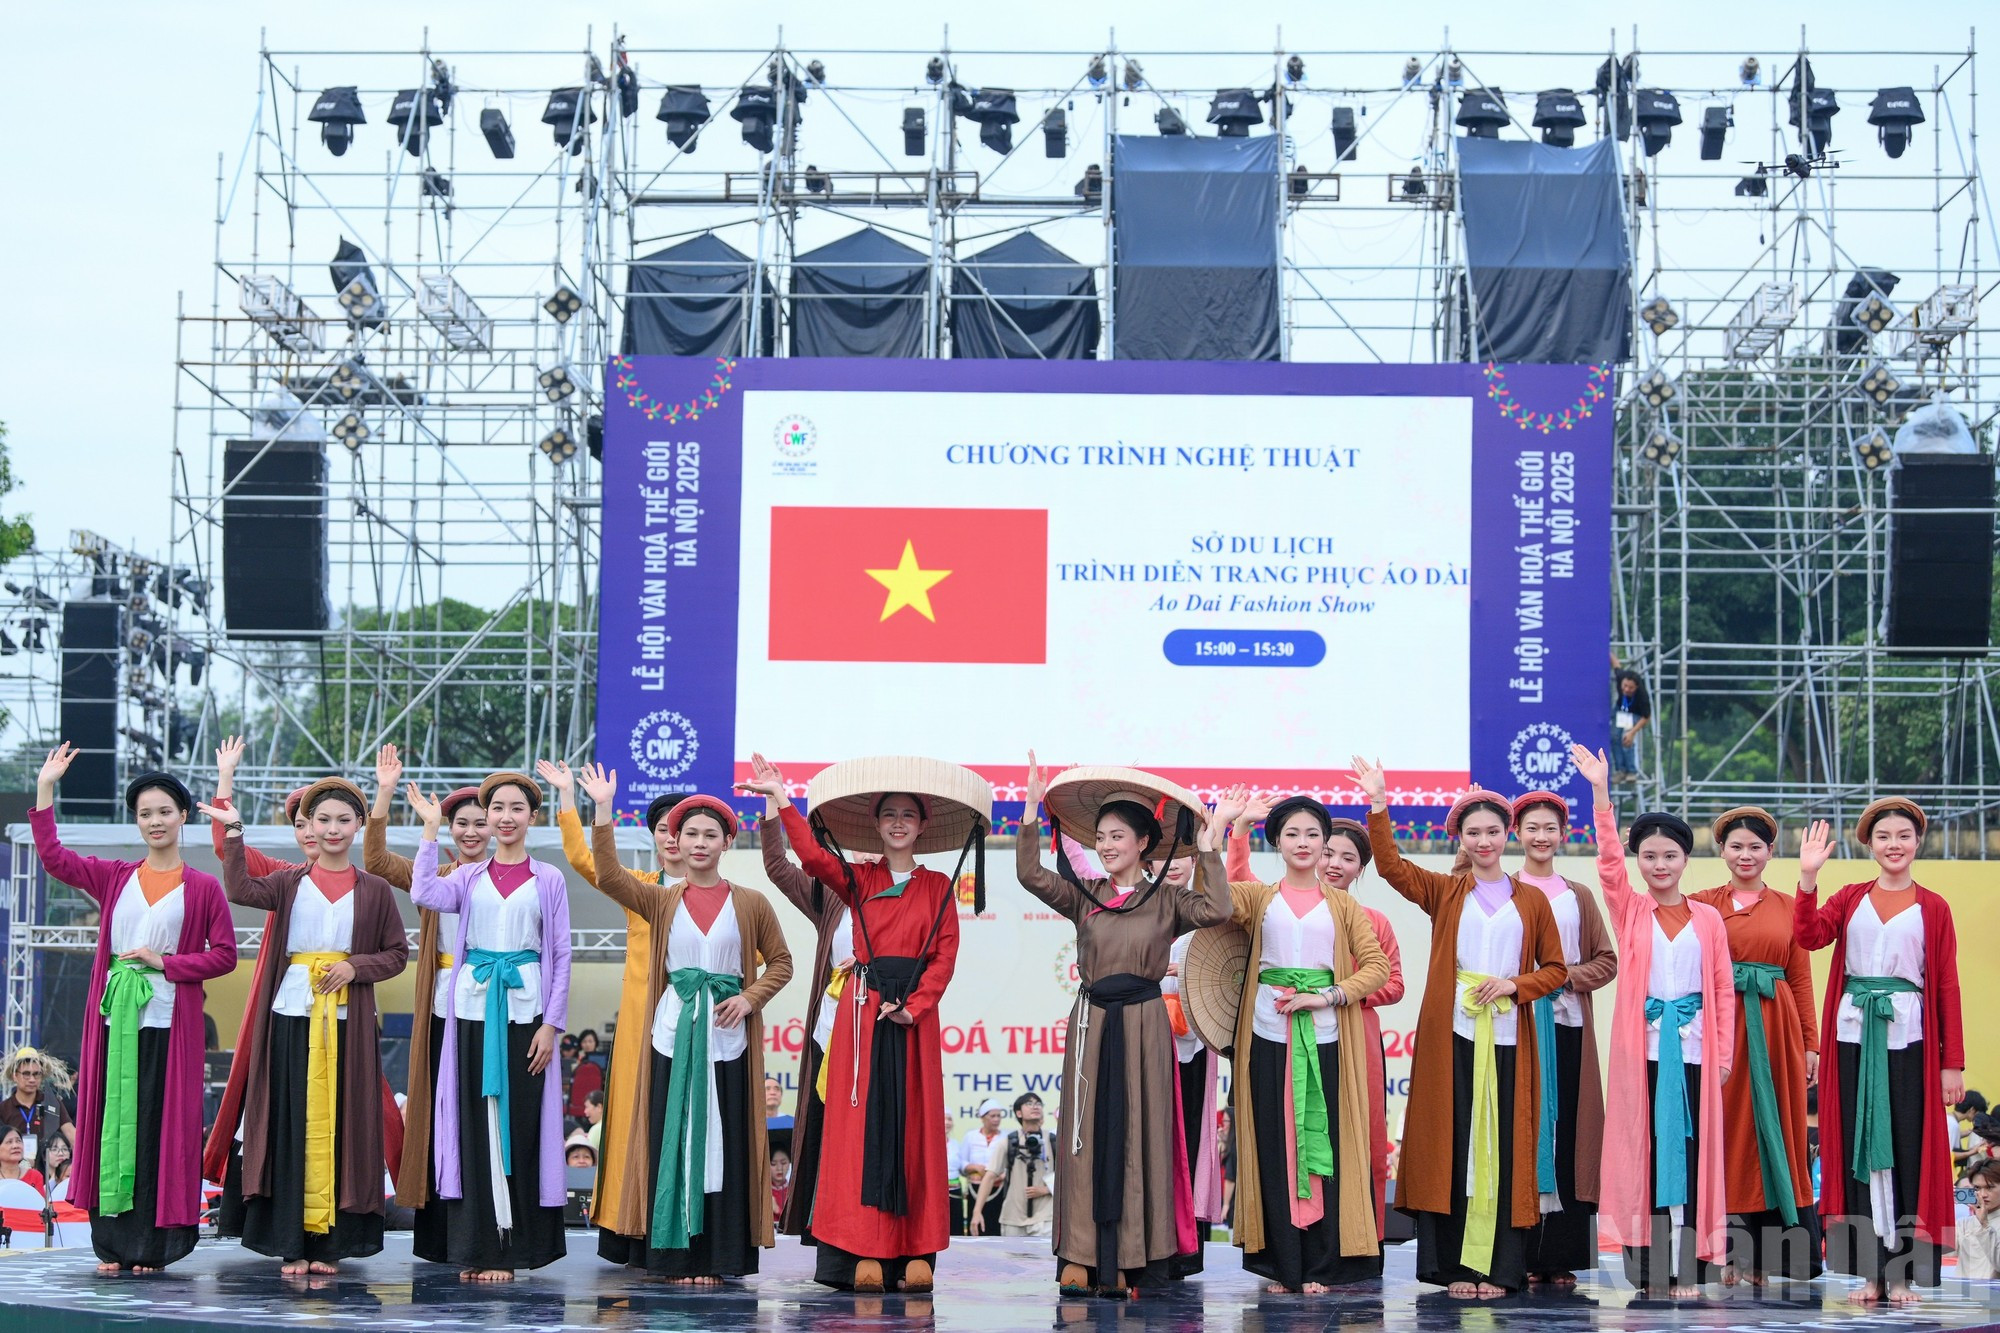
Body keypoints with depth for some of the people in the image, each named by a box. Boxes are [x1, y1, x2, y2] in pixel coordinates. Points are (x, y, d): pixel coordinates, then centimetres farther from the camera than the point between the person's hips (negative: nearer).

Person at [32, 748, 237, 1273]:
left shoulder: (203, 887, 3)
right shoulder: (113, 877, 12)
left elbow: (224, 955, 1)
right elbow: (53, 857, 3)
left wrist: (167, 962, -10)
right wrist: (45, 788, 0)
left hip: (168, 1021, -3)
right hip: (114, 1016, 3)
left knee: (161, 1130, -2)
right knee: (112, 1124, 3)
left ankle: (152, 1245, 3)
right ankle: (113, 1244, 7)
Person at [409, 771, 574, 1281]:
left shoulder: (547, 880, 7)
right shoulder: (469, 877, 11)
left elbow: (561, 955, 4)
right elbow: (424, 894, -9)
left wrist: (551, 1024, -4)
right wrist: (431, 829, -6)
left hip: (524, 1008, -1)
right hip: (474, 1005, 1)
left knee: (518, 1122, -2)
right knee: (475, 1120, 0)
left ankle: (509, 1248, 2)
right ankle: (475, 1246, 5)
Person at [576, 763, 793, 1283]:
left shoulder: (751, 904, 4)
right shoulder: (661, 901, 6)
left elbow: (780, 961, 10)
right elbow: (608, 876, -7)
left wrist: (749, 999, -6)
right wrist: (603, 810, -13)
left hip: (726, 1036, -1)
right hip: (674, 1033, 1)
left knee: (724, 1143, 0)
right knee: (674, 1141, 0)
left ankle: (721, 1255, 6)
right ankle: (680, 1254, 5)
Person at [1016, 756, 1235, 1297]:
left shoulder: (1167, 899, 4)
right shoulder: (1085, 896, 9)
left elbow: (1215, 910, -14)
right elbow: (1030, 874, -4)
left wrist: (1210, 841, -13)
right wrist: (1033, 808, -9)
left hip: (1143, 1024, -2)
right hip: (1092, 1022, 2)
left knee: (1138, 1134, -1)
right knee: (1087, 1133, -1)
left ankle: (1128, 1259, 2)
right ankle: (1082, 1257, 0)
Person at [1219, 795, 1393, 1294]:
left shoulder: (1342, 905, 11)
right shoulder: (1257, 897, 12)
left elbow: (1377, 966, 3)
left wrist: (1328, 997, -9)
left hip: (1324, 1035, 0)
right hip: (1269, 1033, 0)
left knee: (1323, 1140, -2)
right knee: (1274, 1142, -1)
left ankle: (1320, 1264, 4)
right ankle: (1281, 1263, 4)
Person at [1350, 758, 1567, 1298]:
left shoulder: (1531, 900, 11)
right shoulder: (1443, 893, 9)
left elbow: (1555, 969, 11)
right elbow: (1390, 865, -5)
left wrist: (1514, 985, -7)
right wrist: (1378, 806, -16)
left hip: (1507, 1037, 1)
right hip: (1452, 1036, -1)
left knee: (1504, 1147, -1)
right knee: (1453, 1144, -2)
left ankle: (1499, 1268, 4)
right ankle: (1454, 1266, 3)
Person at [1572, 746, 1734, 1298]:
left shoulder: (1708, 918, 7)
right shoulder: (1629, 910, 5)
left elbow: (1723, 989, 6)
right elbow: (1609, 861, -9)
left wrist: (1724, 1053, -1)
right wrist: (1601, 793, -18)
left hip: (1693, 1046, 0)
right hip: (1642, 1045, 0)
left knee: (1691, 1150, 0)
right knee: (1645, 1148, 1)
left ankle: (1686, 1268, 2)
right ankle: (1649, 1267, 4)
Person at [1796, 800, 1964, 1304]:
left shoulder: (1934, 908, 5)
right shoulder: (1850, 898, 10)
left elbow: (1947, 986, 3)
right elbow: (1810, 936, -8)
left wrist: (1952, 1062, 0)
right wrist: (1808, 877, -19)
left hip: (1908, 1035, -2)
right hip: (1854, 1034, 2)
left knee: (1906, 1148, -2)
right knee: (1858, 1146, 3)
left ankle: (1902, 1272, 4)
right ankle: (1870, 1270, 9)